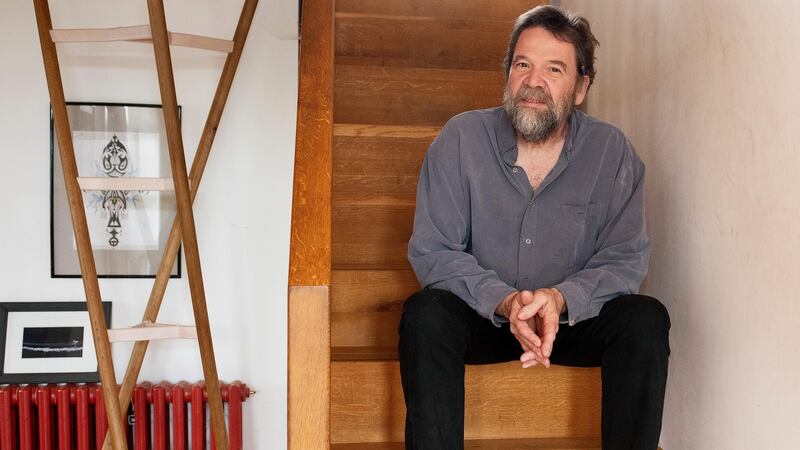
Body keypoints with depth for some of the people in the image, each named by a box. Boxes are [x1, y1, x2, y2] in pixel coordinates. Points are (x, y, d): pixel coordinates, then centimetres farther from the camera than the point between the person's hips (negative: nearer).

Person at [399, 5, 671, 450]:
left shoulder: (612, 151, -6)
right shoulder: (462, 138, -8)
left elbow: (627, 258, -8)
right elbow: (431, 251, -10)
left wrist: (562, 299, -29)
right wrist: (502, 301, -28)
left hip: (575, 316, 1)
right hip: (481, 315, -1)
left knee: (646, 318, -26)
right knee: (425, 313, -31)